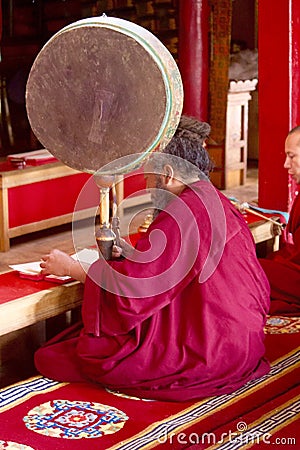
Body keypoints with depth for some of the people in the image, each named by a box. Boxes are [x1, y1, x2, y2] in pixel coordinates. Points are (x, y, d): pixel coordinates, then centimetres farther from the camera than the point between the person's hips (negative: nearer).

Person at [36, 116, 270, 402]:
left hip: (206, 354, -9)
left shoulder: (184, 213, -19)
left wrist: (71, 268, -4)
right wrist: (131, 256, 17)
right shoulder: (216, 202, 10)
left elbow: (130, 287, -18)